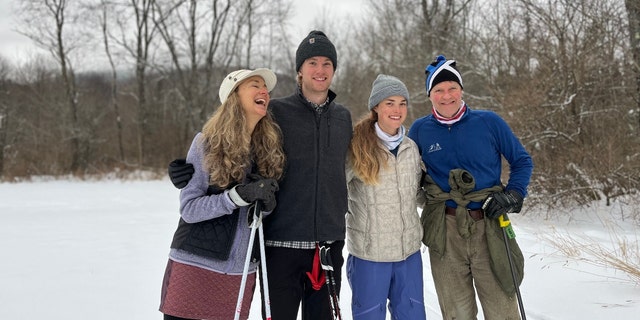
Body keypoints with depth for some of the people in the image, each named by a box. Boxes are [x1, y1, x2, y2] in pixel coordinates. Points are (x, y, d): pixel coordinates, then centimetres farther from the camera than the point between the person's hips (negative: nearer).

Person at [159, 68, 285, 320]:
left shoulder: (269, 147, 4)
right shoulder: (207, 143, -7)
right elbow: (189, 209, -11)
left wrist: (266, 205, -10)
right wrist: (240, 195, -24)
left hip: (241, 271, 4)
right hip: (195, 264, -4)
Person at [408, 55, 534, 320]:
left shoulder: (489, 122, 0)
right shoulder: (420, 130, 4)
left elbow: (522, 161, 7)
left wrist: (512, 194, -7)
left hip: (489, 229, -1)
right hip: (445, 233, 1)